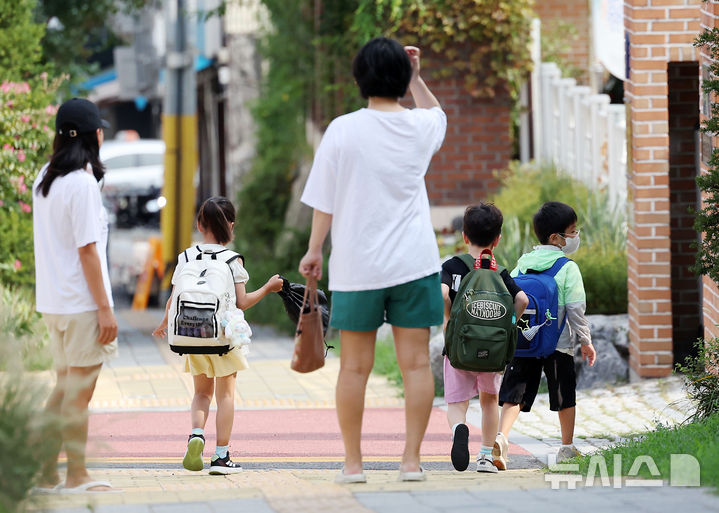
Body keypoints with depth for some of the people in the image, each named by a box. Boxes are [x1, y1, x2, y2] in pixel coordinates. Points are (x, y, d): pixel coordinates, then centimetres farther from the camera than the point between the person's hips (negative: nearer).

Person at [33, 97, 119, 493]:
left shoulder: (45, 178, 10)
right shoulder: (82, 182, -15)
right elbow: (88, 250, -17)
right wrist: (104, 307, -14)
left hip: (53, 301, 8)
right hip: (81, 301, -8)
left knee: (65, 386, 14)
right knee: (80, 390, -1)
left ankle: (45, 474, 13)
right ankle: (76, 477, 5)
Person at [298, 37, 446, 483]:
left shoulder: (343, 130, -8)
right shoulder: (420, 127, 0)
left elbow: (325, 201, -3)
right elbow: (438, 115, 28)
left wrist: (314, 249, 8)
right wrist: (416, 79, 21)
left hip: (357, 263, -1)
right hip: (413, 262, 1)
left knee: (354, 367, 6)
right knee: (416, 362, 4)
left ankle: (353, 463, 9)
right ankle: (412, 460, 3)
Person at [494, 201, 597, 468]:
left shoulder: (522, 263, 7)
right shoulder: (568, 268, -8)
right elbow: (576, 309, -9)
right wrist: (585, 341, 1)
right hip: (559, 345, -3)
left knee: (515, 393, 0)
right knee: (565, 396, 13)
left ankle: (502, 436, -23)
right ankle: (567, 447, 22)